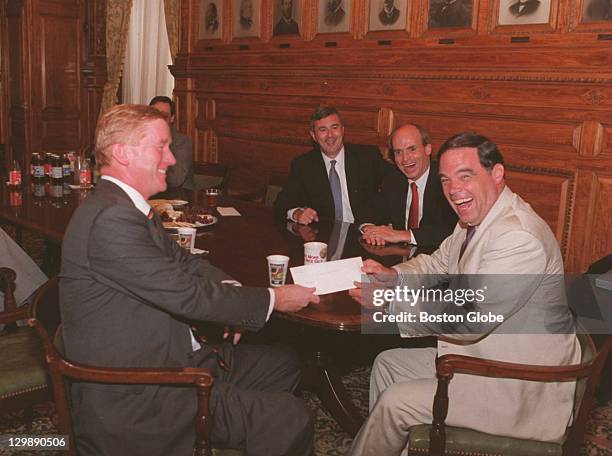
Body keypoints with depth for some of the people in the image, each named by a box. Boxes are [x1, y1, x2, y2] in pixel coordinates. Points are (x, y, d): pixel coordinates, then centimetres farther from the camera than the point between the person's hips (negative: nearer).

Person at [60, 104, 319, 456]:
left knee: (283, 364, 17)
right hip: (130, 398, -11)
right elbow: (187, 295, -24)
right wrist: (273, 300, -12)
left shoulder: (128, 207, 9)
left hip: (168, 357, 11)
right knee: (290, 419, -17)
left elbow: (184, 261, 14)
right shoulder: (110, 218, -24)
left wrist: (229, 296, -6)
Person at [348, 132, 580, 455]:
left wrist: (389, 303, -22)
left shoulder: (519, 238, -28)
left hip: (523, 390, -10)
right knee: (387, 364, 14)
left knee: (395, 402, -11)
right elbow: (436, 264, 18)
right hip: (477, 353, 10)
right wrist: (392, 276, -3)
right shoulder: (476, 219, 3)